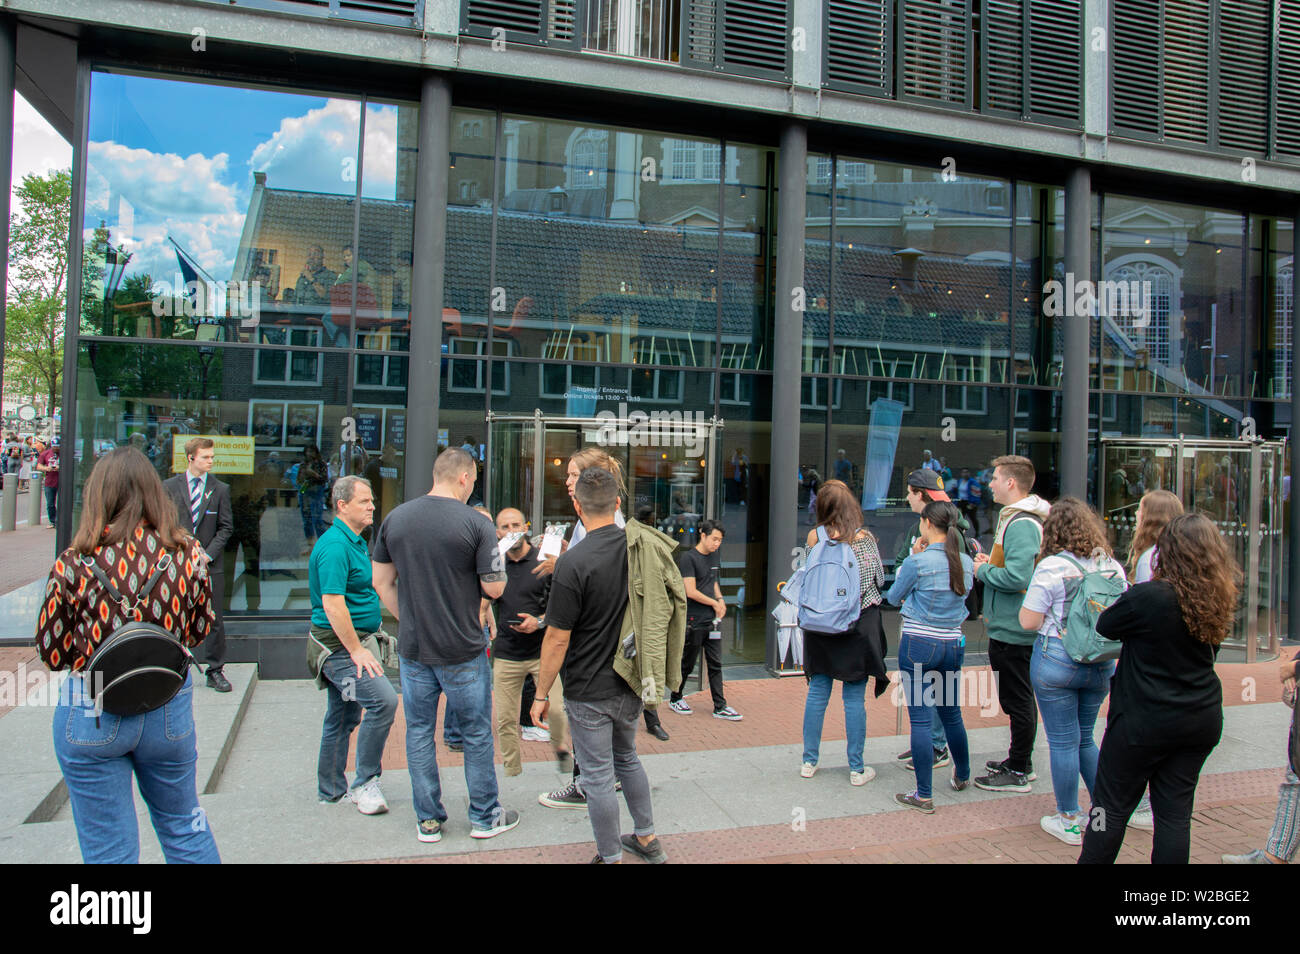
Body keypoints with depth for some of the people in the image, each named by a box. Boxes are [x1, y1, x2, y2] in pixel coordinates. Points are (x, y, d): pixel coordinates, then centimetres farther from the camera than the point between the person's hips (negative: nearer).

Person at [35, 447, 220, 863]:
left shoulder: (73, 564, -15)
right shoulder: (189, 553, -9)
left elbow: (51, 652, -6)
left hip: (90, 715, -2)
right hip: (170, 706, 2)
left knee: (108, 849, 14)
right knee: (184, 825, 23)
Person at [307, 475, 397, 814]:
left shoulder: (355, 542, 15)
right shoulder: (335, 545, -18)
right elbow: (332, 603, -24)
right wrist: (357, 650, -21)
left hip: (351, 641, 10)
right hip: (340, 645, -10)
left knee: (343, 717, 16)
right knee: (383, 699, -19)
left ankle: (331, 790, 29)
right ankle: (364, 782, -6)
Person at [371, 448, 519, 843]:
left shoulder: (395, 518, 1)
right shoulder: (476, 523, -14)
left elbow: (381, 581, 6)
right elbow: (494, 588, -12)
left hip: (413, 648, 4)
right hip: (463, 650, -4)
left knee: (419, 733, 14)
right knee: (477, 735, 12)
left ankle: (428, 821, 24)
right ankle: (484, 817, 23)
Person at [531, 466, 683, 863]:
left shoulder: (573, 562, -22)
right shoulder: (645, 547, -4)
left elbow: (558, 639, -18)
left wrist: (541, 694, -6)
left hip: (590, 691, -7)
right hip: (632, 683, 7)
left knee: (598, 777, 8)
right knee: (627, 758, 26)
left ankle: (611, 857, 21)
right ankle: (647, 839, 38)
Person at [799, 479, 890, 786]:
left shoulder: (815, 536, -6)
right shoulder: (865, 537, -7)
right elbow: (879, 579, 1)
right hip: (859, 625, -1)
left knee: (817, 692, 11)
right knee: (854, 697, 5)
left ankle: (809, 761, 19)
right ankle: (857, 768, 12)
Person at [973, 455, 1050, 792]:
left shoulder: (1022, 524, -21)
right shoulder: (1016, 517, 13)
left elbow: (1017, 577, -29)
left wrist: (984, 571, -14)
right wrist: (991, 562, 8)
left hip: (1013, 629, -11)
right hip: (1010, 626, 11)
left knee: (1017, 701, 1)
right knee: (1016, 698, 19)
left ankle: (1018, 773, 12)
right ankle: (1019, 761, 32)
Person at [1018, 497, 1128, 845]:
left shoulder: (1052, 566, -13)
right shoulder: (1113, 566, 3)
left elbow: (1028, 621, -13)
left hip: (1056, 659, -5)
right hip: (1101, 664, 5)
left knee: (1063, 742, 5)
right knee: (1085, 739, 20)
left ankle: (1069, 822, 15)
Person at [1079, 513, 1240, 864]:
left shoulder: (1147, 597, -22)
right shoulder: (1222, 601, -3)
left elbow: (1105, 625, -6)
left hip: (1144, 721, -5)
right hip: (1202, 719, 6)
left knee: (1112, 807, 8)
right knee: (1176, 812, 12)